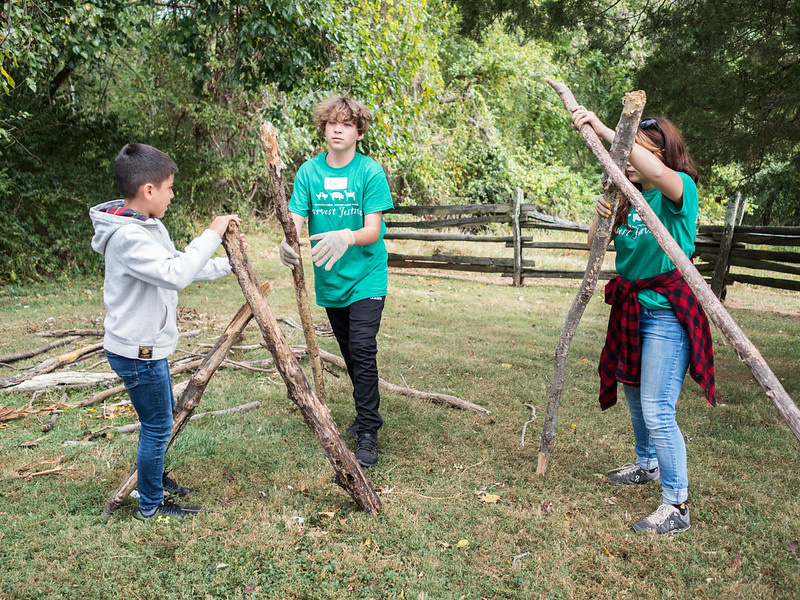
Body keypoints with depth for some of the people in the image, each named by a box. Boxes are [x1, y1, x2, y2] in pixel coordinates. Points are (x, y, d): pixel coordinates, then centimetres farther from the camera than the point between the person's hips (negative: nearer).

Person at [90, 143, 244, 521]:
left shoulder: (148, 226, 6)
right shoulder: (127, 237, -26)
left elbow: (180, 267, 16)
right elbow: (176, 274, -36)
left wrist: (226, 266, 13)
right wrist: (211, 235, -29)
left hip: (147, 346, 10)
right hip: (137, 351, -10)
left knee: (160, 418, 24)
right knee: (157, 426, 4)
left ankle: (154, 478, 44)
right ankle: (150, 506, 21)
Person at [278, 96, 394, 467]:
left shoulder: (370, 172, -10)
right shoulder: (309, 171, 0)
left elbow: (372, 230, -16)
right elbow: (295, 220, -7)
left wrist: (346, 237, -38)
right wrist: (287, 242, -31)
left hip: (366, 276, -4)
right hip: (329, 279, 4)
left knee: (363, 349, -12)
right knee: (349, 352, 15)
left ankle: (368, 434, -2)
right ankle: (367, 413, 35)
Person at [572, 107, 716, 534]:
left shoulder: (680, 190, -12)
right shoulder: (629, 196, 9)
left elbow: (657, 173, -36)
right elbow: (596, 243, 6)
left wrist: (604, 130, -38)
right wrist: (601, 215, -15)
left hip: (666, 311, -8)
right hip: (631, 307, 8)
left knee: (657, 410, -10)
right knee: (633, 395, 21)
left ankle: (676, 506, 2)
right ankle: (647, 464, 43)